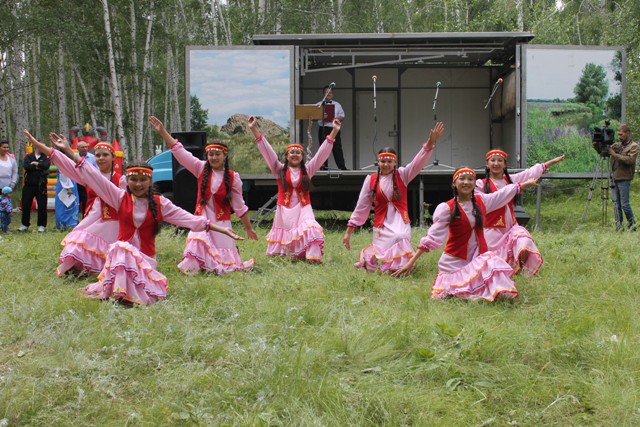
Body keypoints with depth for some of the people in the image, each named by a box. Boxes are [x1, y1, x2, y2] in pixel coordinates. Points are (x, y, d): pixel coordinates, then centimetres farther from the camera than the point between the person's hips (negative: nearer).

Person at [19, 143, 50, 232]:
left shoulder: (45, 157, 7)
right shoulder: (28, 157, 7)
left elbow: (46, 165, -14)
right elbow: (26, 166, -11)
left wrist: (36, 163, -12)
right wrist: (38, 167, -10)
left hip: (41, 185, -1)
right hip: (29, 184, 1)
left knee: (42, 206, -2)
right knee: (26, 205, 5)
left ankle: (41, 225, 8)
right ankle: (25, 225, 18)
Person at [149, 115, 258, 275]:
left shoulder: (233, 177, -5)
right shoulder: (201, 169, -1)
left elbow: (239, 206, 0)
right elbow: (179, 152, -4)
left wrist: (248, 228, 3)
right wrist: (162, 131, -9)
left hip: (221, 222, -1)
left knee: (223, 256, 4)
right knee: (198, 249, -12)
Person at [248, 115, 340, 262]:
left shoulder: (307, 170, 7)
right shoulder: (279, 170, 4)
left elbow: (322, 153, 2)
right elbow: (267, 150, -2)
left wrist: (334, 132, -5)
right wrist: (255, 130, -9)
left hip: (303, 209, -1)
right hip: (284, 210, 1)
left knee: (309, 232, -23)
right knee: (284, 235, 3)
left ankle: (313, 256, -29)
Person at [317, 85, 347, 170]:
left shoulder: (337, 104, 16)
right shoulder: (319, 104, 10)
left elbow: (342, 116, 11)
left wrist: (335, 119, -9)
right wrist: (321, 117, -20)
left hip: (334, 129, 1)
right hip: (323, 129, -1)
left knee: (337, 148, -4)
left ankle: (342, 167, -4)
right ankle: (324, 167, 4)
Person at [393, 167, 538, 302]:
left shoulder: (481, 200, 2)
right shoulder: (447, 208, -13)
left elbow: (505, 193, 18)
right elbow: (432, 237, -16)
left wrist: (526, 183, 28)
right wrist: (411, 262, -22)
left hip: (479, 256, 4)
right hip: (455, 261, -4)